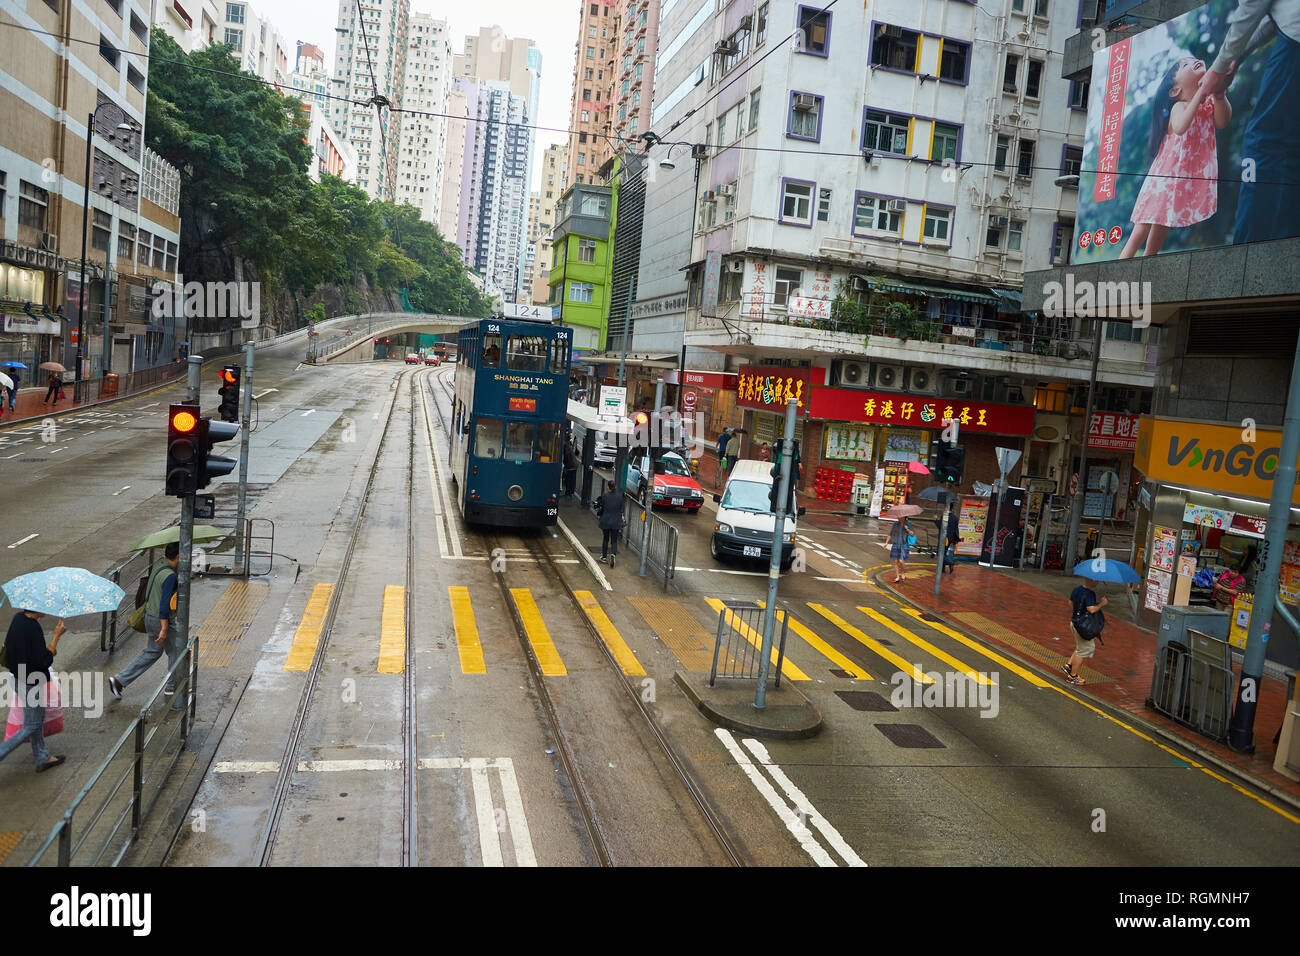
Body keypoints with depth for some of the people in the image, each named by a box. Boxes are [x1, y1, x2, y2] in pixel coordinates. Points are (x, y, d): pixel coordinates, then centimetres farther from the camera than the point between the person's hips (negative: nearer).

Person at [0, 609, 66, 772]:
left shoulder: (18, 618, -3)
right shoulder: (33, 628, -28)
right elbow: (45, 661, -25)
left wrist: (48, 650, 9)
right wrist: (56, 636, -22)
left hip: (19, 679, 9)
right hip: (31, 684, -9)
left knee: (38, 720, 22)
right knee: (30, 727, 7)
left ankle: (43, 758, 35)